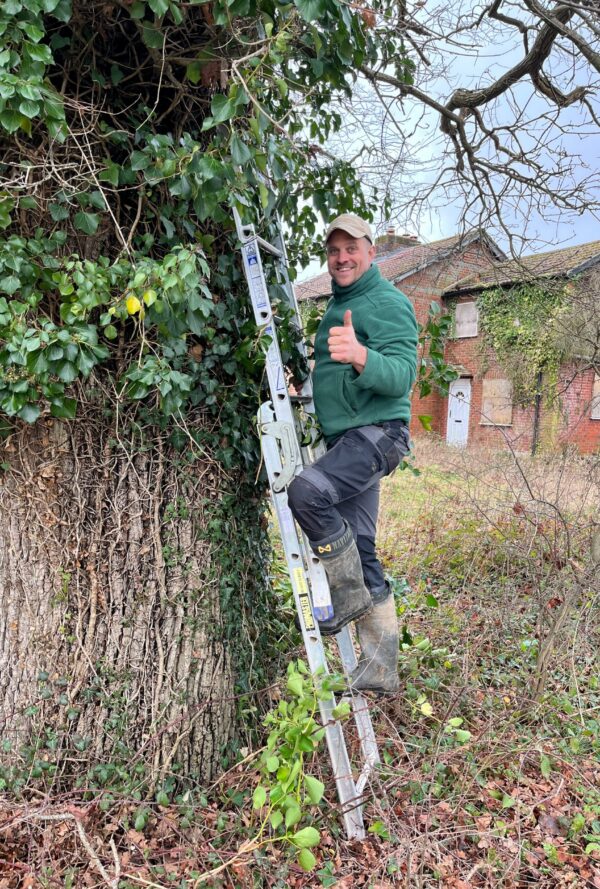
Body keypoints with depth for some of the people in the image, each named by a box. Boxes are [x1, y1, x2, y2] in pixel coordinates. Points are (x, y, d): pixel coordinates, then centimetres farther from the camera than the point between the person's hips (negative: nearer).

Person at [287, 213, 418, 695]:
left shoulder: (388, 302, -9)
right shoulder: (338, 306, 20)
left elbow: (401, 376, -24)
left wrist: (361, 356, -41)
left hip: (376, 434, -9)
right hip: (346, 441, 9)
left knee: (307, 491, -31)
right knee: (359, 550, 8)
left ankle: (350, 593, -9)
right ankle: (380, 668, 17)